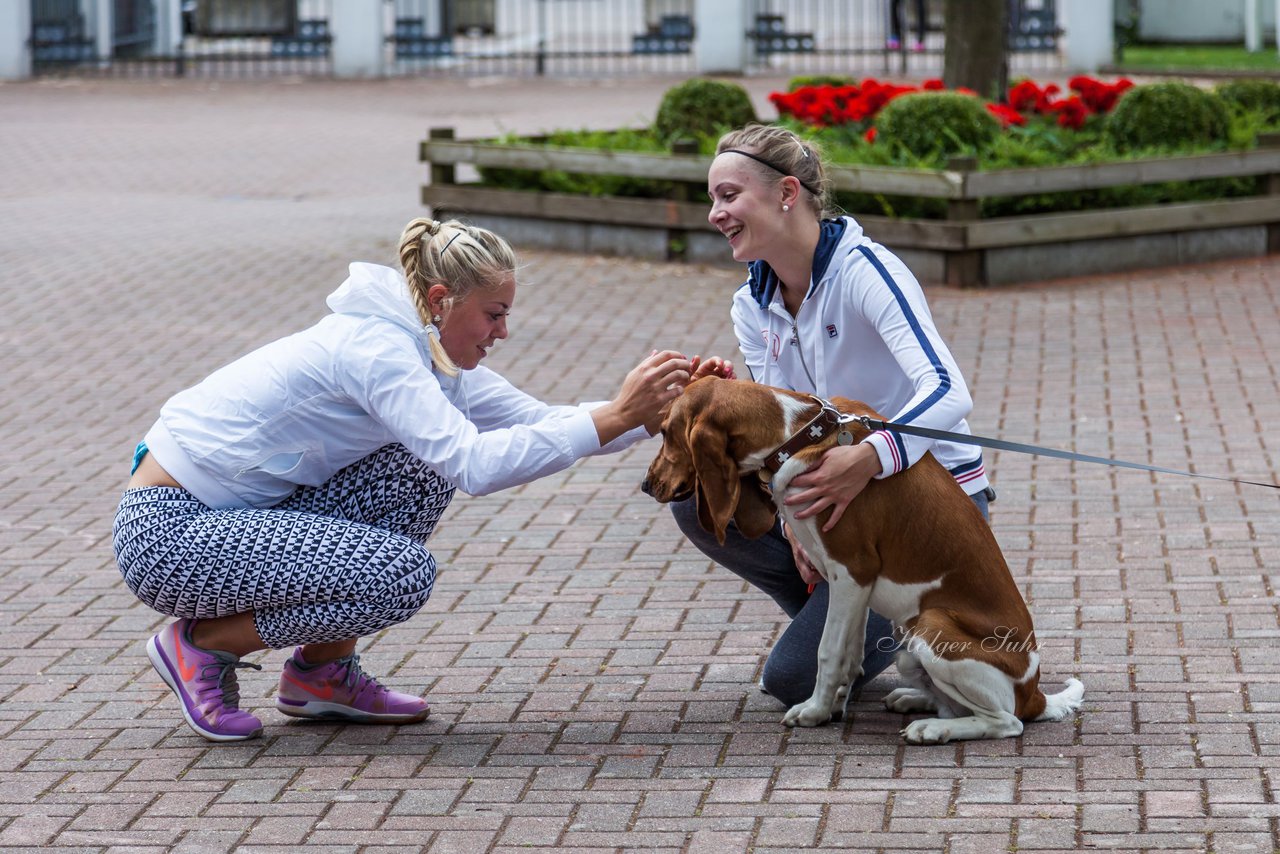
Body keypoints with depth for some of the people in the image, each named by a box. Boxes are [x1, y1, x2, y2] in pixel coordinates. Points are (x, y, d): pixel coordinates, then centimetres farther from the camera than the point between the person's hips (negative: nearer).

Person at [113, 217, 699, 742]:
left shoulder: (429, 350, 6)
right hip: (167, 533, -9)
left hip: (237, 512, 9)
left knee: (423, 468, -2)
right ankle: (200, 646, -4)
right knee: (403, 576, -21)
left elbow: (539, 420, 7)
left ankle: (321, 672, 6)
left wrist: (653, 414, -8)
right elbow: (475, 464, -34)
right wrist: (615, 418, -31)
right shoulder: (375, 346, -23)